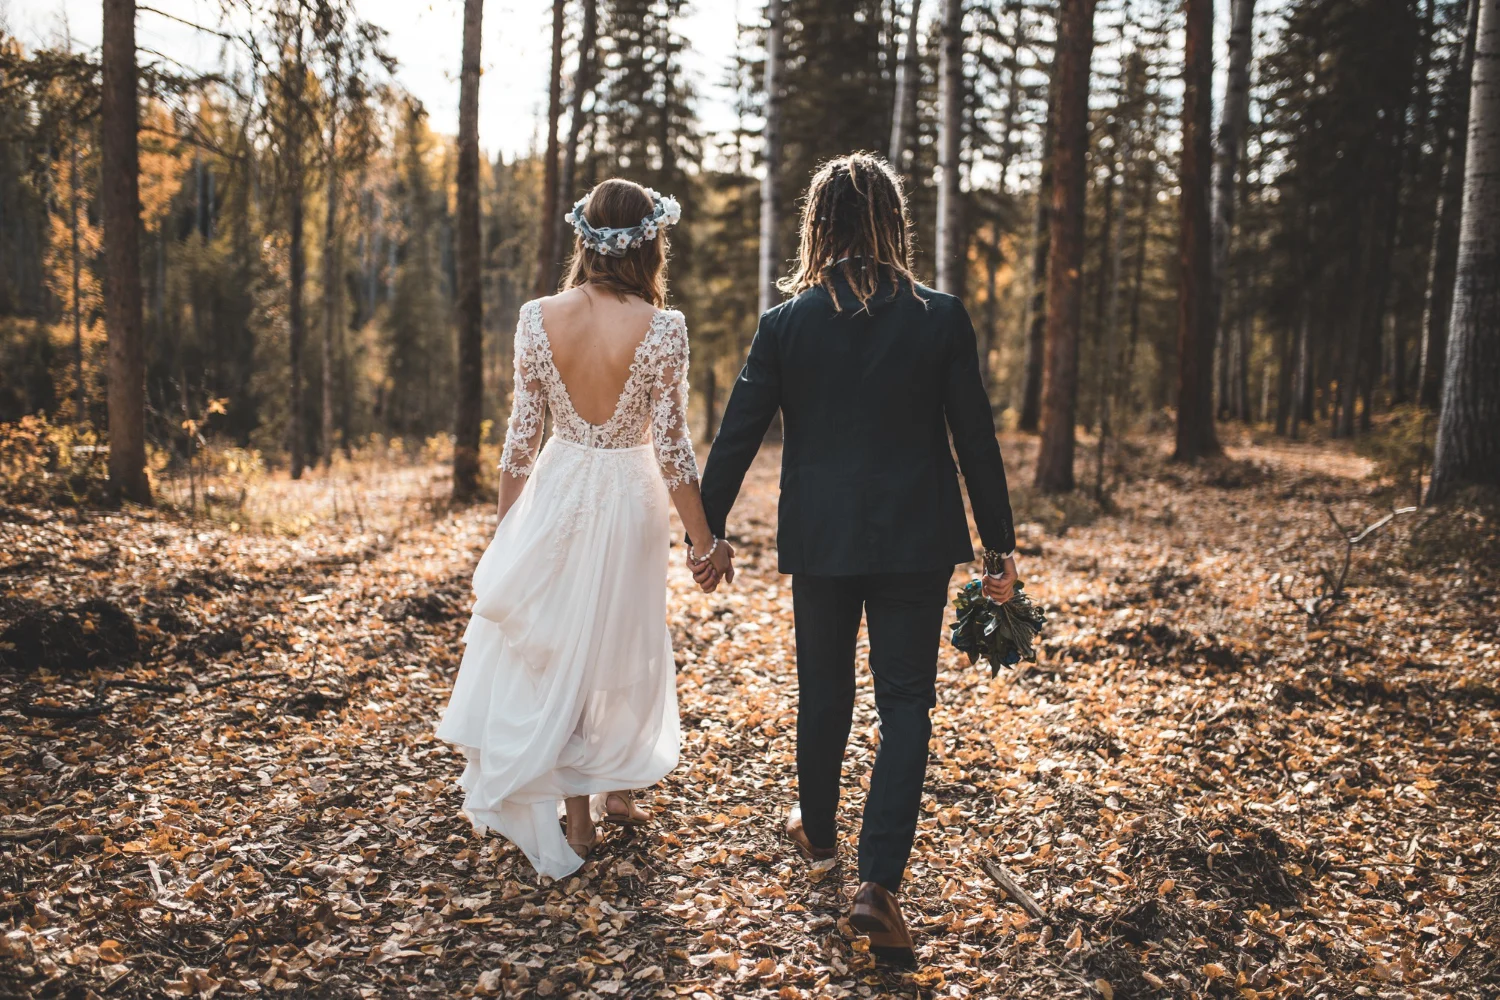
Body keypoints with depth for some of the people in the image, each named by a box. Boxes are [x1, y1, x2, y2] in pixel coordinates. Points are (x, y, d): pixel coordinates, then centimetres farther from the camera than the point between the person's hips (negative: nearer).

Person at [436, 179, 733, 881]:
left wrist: (504, 527, 9)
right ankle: (615, 790, 35)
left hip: (556, 494, 2)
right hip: (629, 499, -1)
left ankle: (576, 815, 23)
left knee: (553, 646, 15)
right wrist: (705, 541, -4)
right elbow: (672, 446, -13)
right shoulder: (660, 329, -15)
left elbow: (521, 434, -3)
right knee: (621, 642, 18)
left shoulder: (537, 318, -8)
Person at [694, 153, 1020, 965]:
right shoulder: (940, 318, -6)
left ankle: (817, 829, 40)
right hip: (914, 540, -1)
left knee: (822, 693, 18)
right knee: (905, 702, 6)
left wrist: (705, 531, 8)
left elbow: (737, 436, -3)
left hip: (818, 539, 1)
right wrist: (1001, 543, 5)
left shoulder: (785, 323, -5)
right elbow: (975, 437, -4)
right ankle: (878, 879, -2)